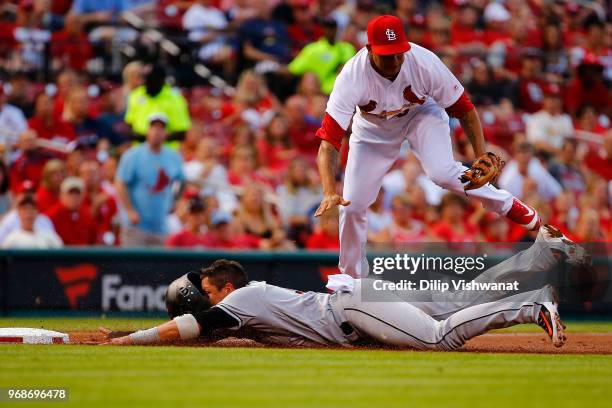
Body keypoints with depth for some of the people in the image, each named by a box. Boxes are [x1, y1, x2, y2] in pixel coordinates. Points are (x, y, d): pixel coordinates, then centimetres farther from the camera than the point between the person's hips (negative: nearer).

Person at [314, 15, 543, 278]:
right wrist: (329, 193, -54)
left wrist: (481, 157, -33)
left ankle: (506, 205, -2)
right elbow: (328, 141, -41)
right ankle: (352, 279, 19)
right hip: (373, 129, 1)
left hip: (422, 114, -1)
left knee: (441, 172, -28)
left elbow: (463, 108, -20)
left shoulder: (425, 63, -34)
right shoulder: (352, 77, -36)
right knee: (352, 206, -4)